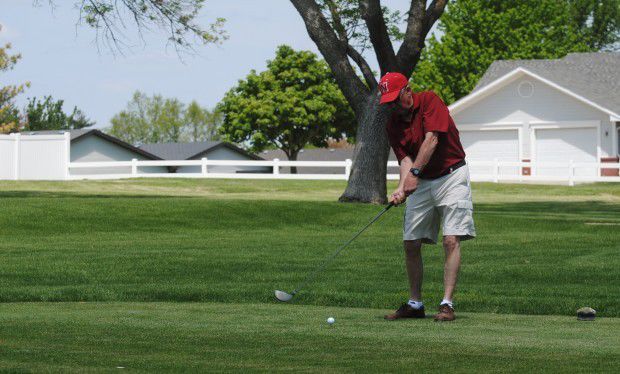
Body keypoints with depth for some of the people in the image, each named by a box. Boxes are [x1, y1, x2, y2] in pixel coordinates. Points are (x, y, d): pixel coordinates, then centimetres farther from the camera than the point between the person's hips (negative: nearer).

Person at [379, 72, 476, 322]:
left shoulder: (429, 101, -10)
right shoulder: (393, 124, 4)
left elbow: (431, 140, -22)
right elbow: (405, 159, -6)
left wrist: (415, 172, -30)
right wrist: (401, 188, -25)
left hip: (451, 176, -6)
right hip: (421, 183, 6)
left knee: (451, 240, -13)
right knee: (411, 243, 2)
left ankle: (447, 304, -15)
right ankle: (415, 304, 12)